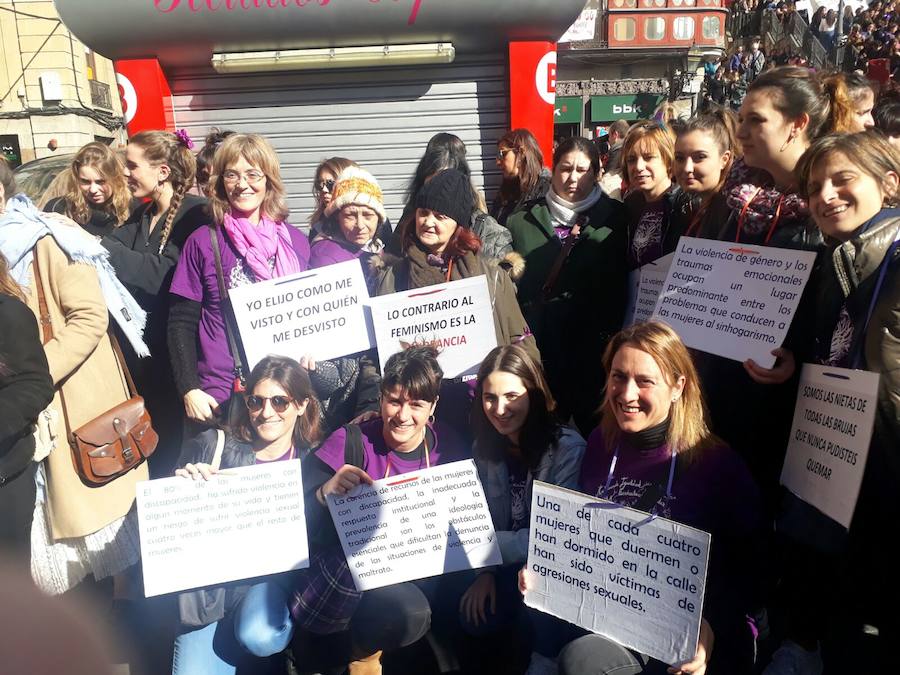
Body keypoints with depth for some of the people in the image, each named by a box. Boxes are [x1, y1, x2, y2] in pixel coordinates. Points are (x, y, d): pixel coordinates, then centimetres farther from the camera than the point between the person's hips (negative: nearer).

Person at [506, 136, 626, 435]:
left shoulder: (613, 217, 6)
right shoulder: (523, 219, 9)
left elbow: (618, 279, 3)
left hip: (591, 344, -1)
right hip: (536, 340, 1)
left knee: (590, 424, 7)